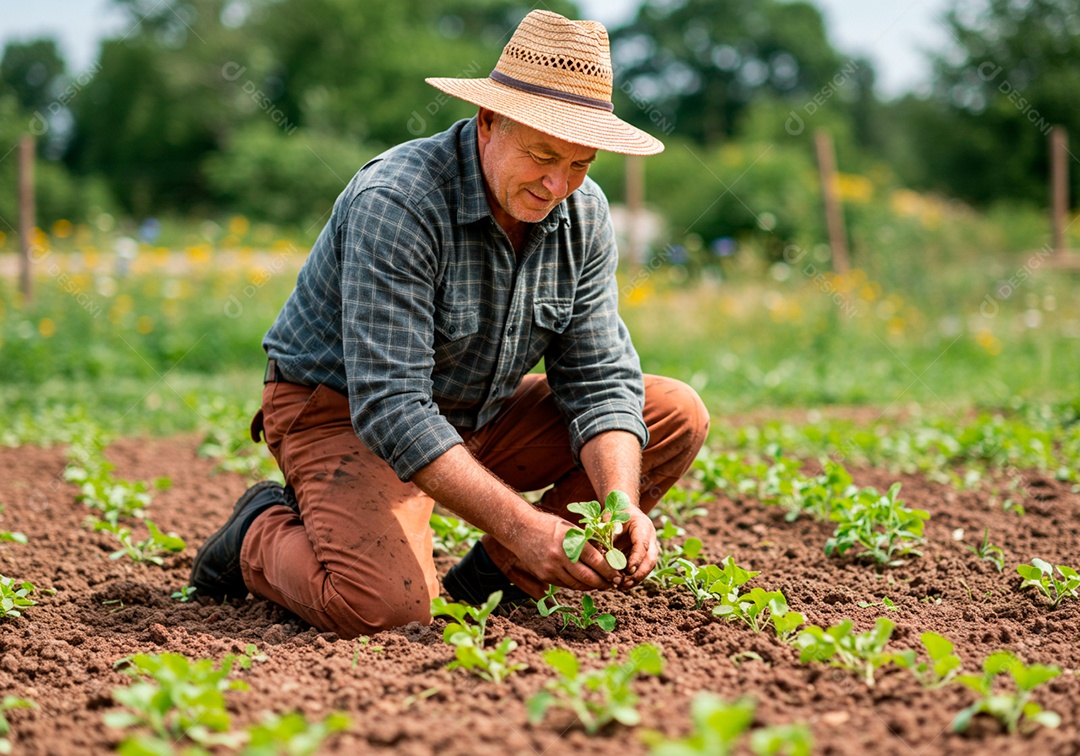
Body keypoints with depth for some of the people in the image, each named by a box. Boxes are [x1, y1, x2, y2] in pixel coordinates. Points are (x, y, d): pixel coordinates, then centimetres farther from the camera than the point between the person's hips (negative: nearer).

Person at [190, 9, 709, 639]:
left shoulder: (584, 216, -7)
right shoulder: (396, 204, -29)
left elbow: (600, 379, -6)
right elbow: (389, 405, -34)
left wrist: (620, 506, -25)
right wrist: (519, 522, -38)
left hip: (480, 418, 7)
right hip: (346, 415, -7)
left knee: (678, 416, -6)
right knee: (385, 603, -33)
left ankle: (497, 575, 0)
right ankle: (264, 534, 1)